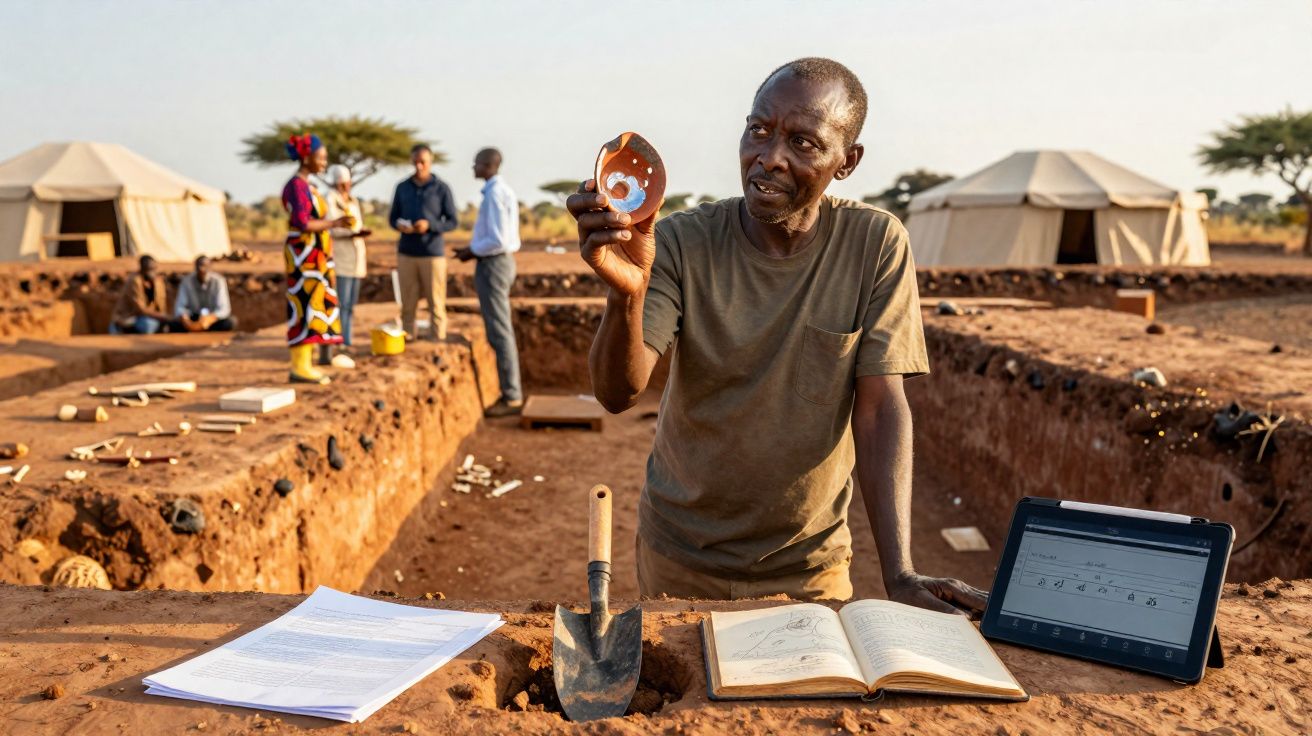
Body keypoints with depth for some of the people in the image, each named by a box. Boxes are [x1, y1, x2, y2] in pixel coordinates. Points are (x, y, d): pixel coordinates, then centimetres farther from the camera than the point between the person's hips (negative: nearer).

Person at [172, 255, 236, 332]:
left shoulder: (218, 281, -15)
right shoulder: (187, 281, -11)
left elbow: (224, 308, -22)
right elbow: (179, 306, -12)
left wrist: (209, 320, -41)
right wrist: (186, 321, -34)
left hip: (213, 318, -1)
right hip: (193, 318, 1)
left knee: (230, 322, -33)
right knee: (175, 324, -29)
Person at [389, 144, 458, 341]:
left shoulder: (442, 188, 0)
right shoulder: (402, 187, 10)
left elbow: (452, 222, 0)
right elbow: (393, 217, 15)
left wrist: (430, 225, -18)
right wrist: (399, 225, -8)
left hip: (433, 253, -3)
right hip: (406, 253, 3)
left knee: (436, 303, -1)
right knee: (408, 304, 4)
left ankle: (438, 341, 4)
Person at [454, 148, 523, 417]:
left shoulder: (494, 194, -18)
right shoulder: (503, 191, 14)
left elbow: (498, 241, -24)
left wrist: (472, 251, -10)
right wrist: (474, 249, 12)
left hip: (491, 265, -10)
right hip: (500, 262, 10)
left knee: (498, 333, -6)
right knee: (501, 331, 12)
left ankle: (511, 397, -1)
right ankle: (511, 392, 17)